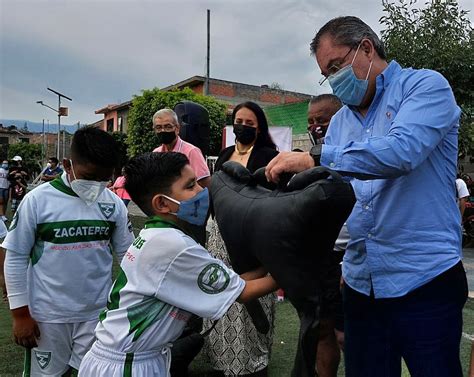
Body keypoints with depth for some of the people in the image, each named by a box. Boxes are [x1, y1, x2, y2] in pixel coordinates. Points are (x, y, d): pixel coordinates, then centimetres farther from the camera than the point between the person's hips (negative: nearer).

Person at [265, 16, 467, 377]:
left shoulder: (425, 86, -4)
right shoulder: (340, 121, 15)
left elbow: (401, 150, -25)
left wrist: (315, 158, -25)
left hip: (424, 280, -6)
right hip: (361, 283, 6)